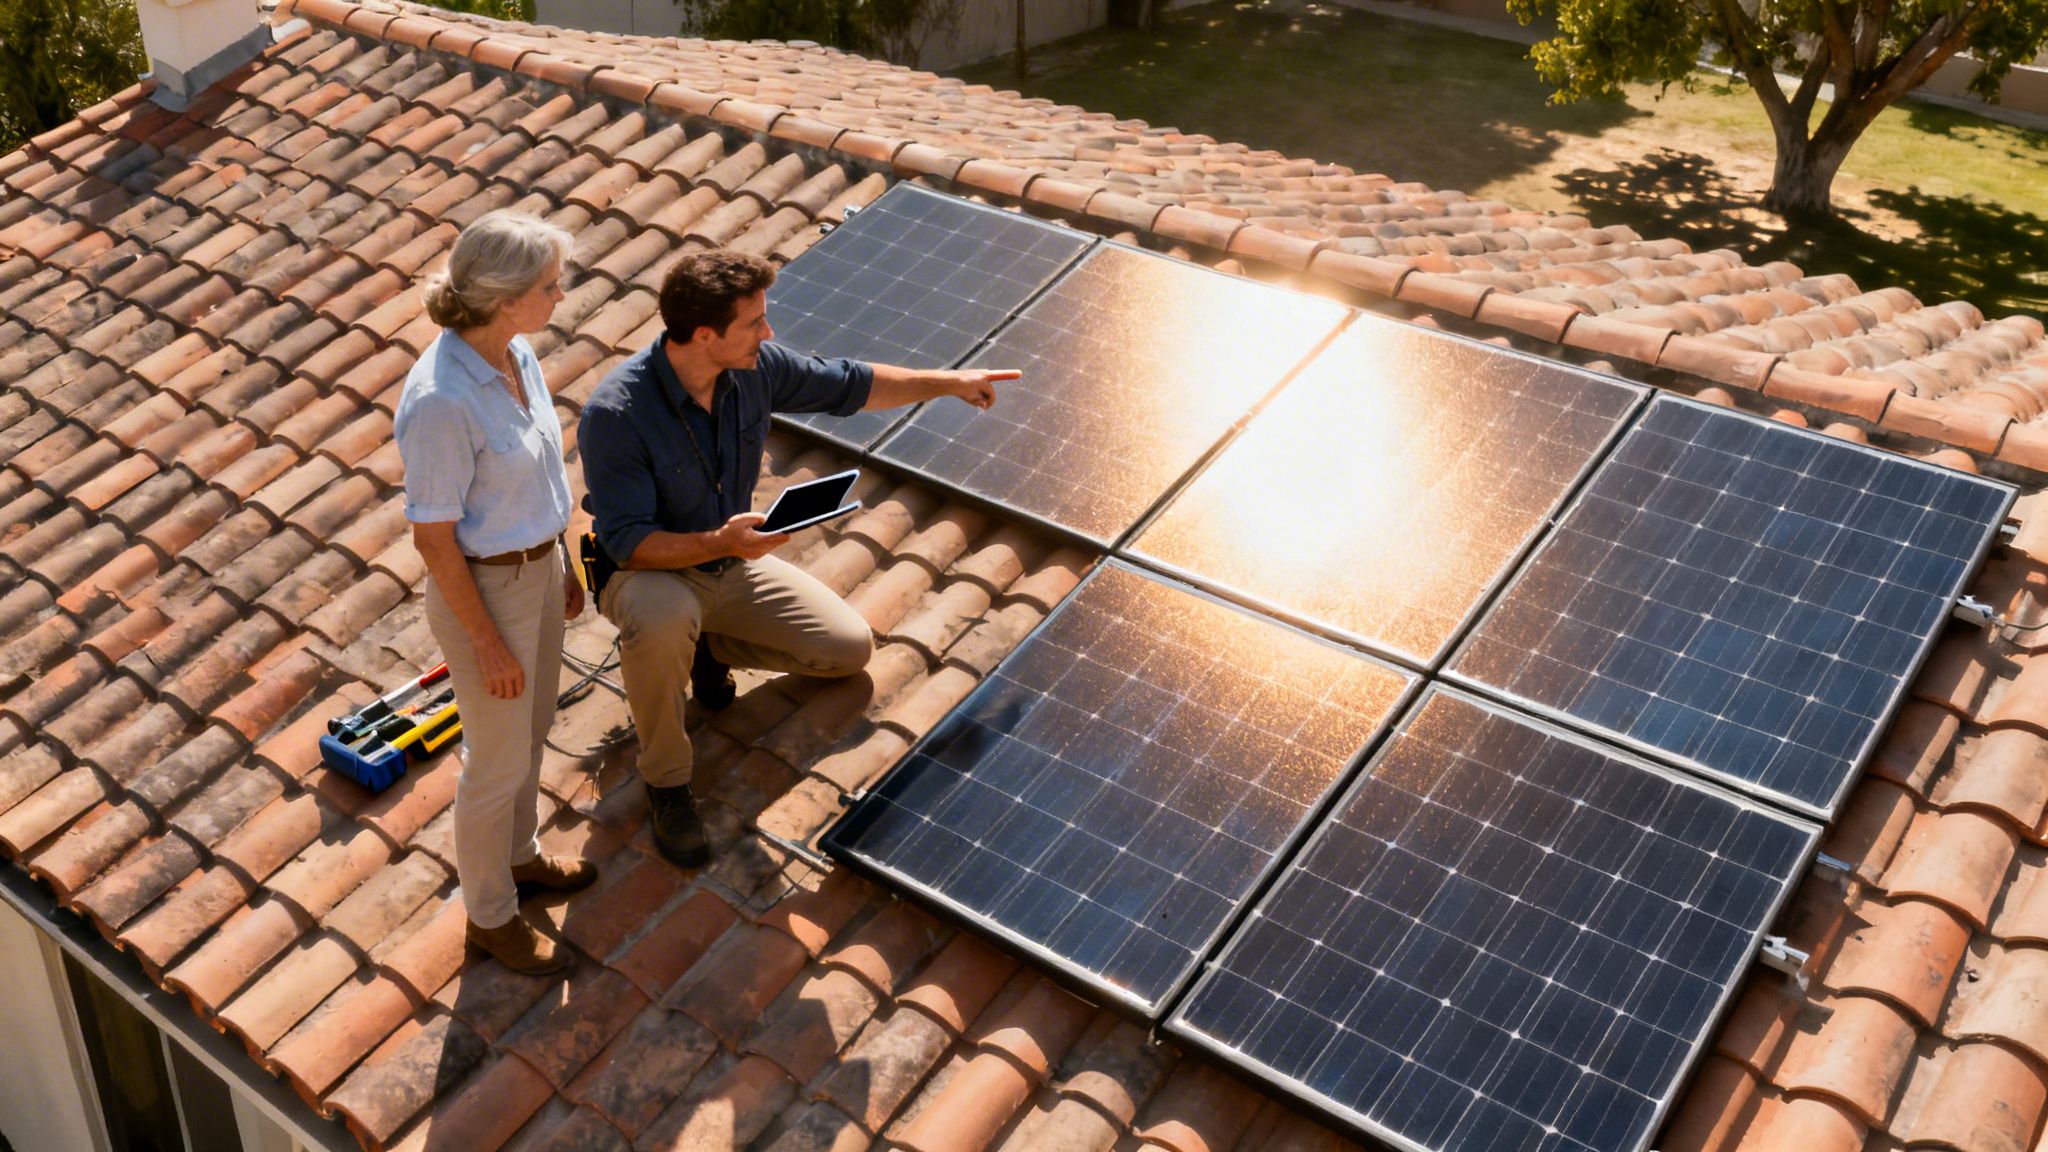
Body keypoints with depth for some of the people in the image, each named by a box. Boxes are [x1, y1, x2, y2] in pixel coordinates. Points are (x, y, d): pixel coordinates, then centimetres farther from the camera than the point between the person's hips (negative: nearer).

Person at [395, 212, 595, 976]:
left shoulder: (514, 352, -6)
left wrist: (562, 565, 16)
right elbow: (433, 537, -23)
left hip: (538, 565, 8)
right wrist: (487, 643, -16)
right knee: (500, 761, 11)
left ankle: (518, 857, 51)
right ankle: (490, 914, 34)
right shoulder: (441, 402, -32)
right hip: (484, 590, -8)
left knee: (532, 727, 27)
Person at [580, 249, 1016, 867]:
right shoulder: (616, 414, -31)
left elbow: (848, 385, 4)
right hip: (648, 572, -6)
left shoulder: (754, 366, -13)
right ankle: (666, 782, -15)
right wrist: (717, 543, -45)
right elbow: (627, 542, -30)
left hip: (731, 562, 6)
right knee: (662, 622, -42)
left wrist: (949, 382, 8)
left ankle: (708, 645, 19)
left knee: (850, 648, 0)